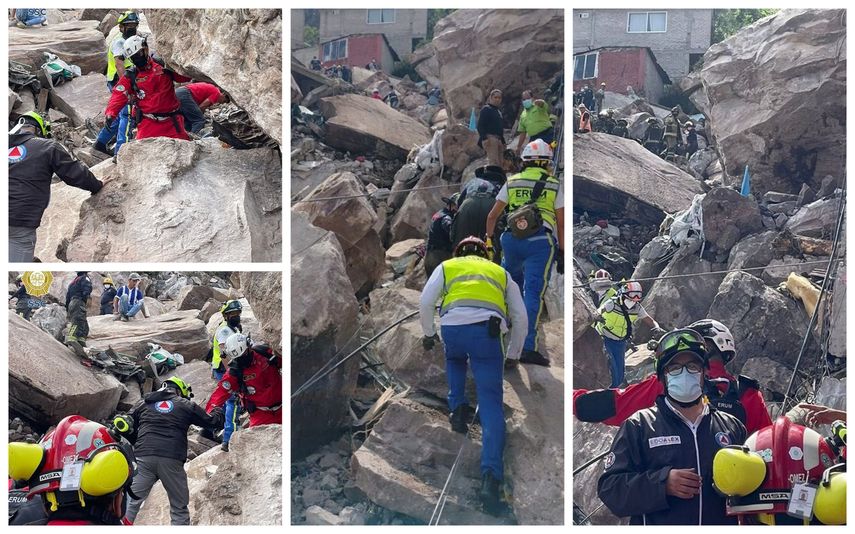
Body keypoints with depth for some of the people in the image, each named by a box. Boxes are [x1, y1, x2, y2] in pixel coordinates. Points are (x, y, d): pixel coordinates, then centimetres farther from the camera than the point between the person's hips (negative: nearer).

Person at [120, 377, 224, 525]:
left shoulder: (143, 404, 18)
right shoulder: (186, 405, 13)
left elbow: (128, 430, 17)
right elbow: (211, 421, 23)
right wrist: (219, 411, 45)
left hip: (143, 457, 1)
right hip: (172, 461, -1)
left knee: (131, 501, 4)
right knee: (179, 507, 10)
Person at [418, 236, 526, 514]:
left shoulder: (447, 266, 26)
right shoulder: (501, 272, 30)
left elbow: (425, 301, 12)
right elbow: (520, 317, 24)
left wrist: (428, 333, 26)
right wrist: (514, 354, 34)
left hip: (452, 328, 0)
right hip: (487, 332, 0)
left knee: (455, 359, 39)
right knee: (491, 404, -1)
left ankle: (458, 408, 17)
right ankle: (491, 477, -18)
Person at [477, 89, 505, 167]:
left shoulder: (499, 111, 25)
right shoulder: (486, 109, -1)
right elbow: (480, 125, -10)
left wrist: (503, 142, 25)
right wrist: (484, 138, -22)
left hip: (498, 139, 9)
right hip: (490, 138, -9)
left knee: (499, 163, 3)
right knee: (493, 162, -21)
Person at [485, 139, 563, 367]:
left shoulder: (512, 182, 13)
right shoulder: (554, 186, 8)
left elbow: (492, 216, 14)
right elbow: (561, 223, 4)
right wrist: (562, 253, 9)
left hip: (512, 240, 3)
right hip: (541, 242, -3)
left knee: (511, 285, 26)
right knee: (533, 292, -6)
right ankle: (528, 347, -11)